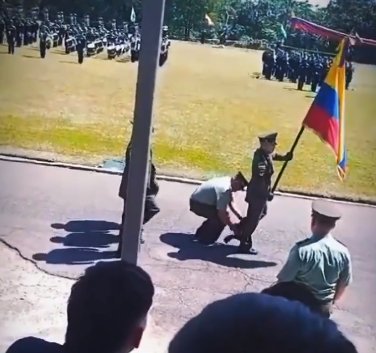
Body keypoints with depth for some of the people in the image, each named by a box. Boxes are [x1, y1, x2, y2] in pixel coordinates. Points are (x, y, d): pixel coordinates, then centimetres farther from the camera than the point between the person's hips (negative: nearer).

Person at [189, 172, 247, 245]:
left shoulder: (228, 181, 2)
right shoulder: (225, 189, -29)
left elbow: (231, 203, 9)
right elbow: (222, 213, -27)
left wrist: (241, 217, 2)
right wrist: (232, 225, -15)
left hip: (198, 200, 10)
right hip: (197, 204, -10)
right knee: (222, 218, -16)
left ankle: (201, 233, 26)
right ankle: (205, 238, -2)